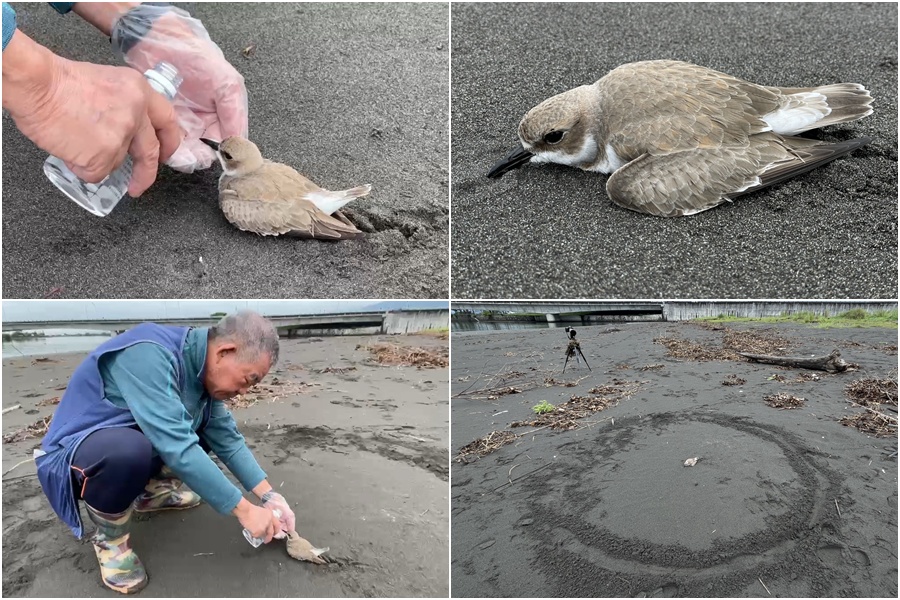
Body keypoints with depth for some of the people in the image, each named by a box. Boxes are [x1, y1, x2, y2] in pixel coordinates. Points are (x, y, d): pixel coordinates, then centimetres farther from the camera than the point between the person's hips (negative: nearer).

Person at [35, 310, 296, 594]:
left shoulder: (203, 367, -7)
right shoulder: (149, 355, -32)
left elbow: (227, 438, 1)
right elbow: (177, 448, -37)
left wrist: (269, 495, -7)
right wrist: (244, 509, -30)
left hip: (134, 445, 8)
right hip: (74, 456, -7)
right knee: (128, 450, -37)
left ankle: (151, 491, 14)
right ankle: (109, 538, -9)